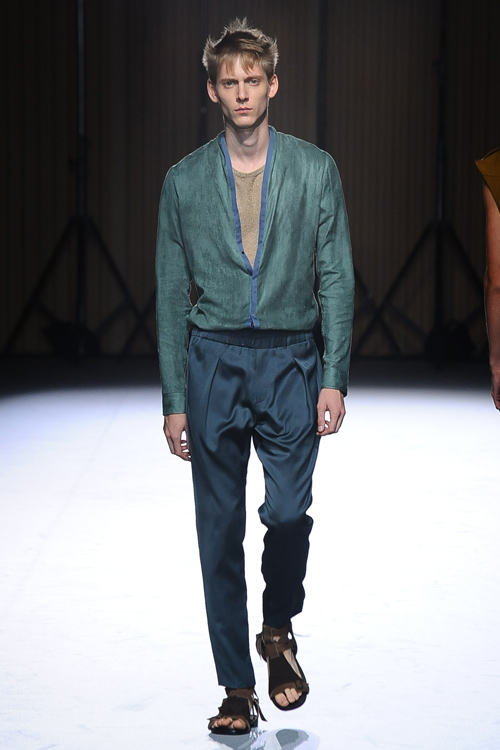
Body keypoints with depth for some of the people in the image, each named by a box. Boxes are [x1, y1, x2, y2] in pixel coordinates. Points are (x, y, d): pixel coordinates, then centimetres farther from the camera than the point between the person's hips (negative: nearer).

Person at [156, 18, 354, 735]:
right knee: (220, 530, 3)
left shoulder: (316, 170, 3)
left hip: (289, 360, -1)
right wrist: (175, 399, 3)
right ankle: (238, 687, 14)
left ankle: (279, 631, 18)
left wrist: (334, 377, -5)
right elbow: (171, 294, 7)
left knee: (288, 513, -13)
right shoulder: (184, 181, 5)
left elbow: (337, 279, 3)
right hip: (212, 360, 1)